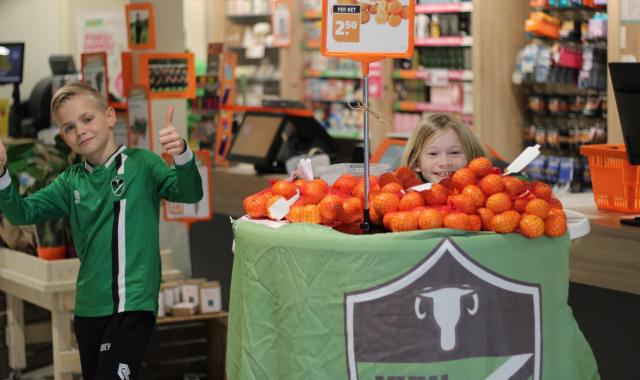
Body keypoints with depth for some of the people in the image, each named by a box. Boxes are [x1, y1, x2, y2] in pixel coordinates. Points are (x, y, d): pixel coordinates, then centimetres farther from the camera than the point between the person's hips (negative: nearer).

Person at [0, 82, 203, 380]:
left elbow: (190, 194, -16)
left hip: (133, 303, -6)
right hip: (88, 307, 6)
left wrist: (181, 154, -37)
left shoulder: (141, 163, -6)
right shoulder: (71, 182, 7)